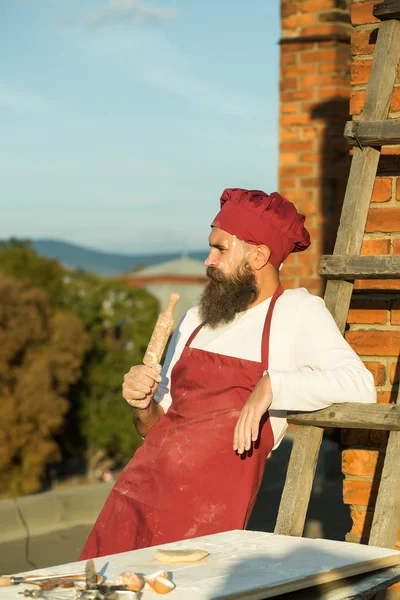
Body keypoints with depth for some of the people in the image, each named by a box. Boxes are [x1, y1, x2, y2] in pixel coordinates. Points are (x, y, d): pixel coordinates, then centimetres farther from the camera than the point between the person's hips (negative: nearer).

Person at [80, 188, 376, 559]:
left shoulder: (296, 312, 1)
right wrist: (142, 405, -1)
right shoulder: (196, 321, 19)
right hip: (137, 489, 5)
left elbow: (359, 386, -15)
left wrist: (271, 386, -22)